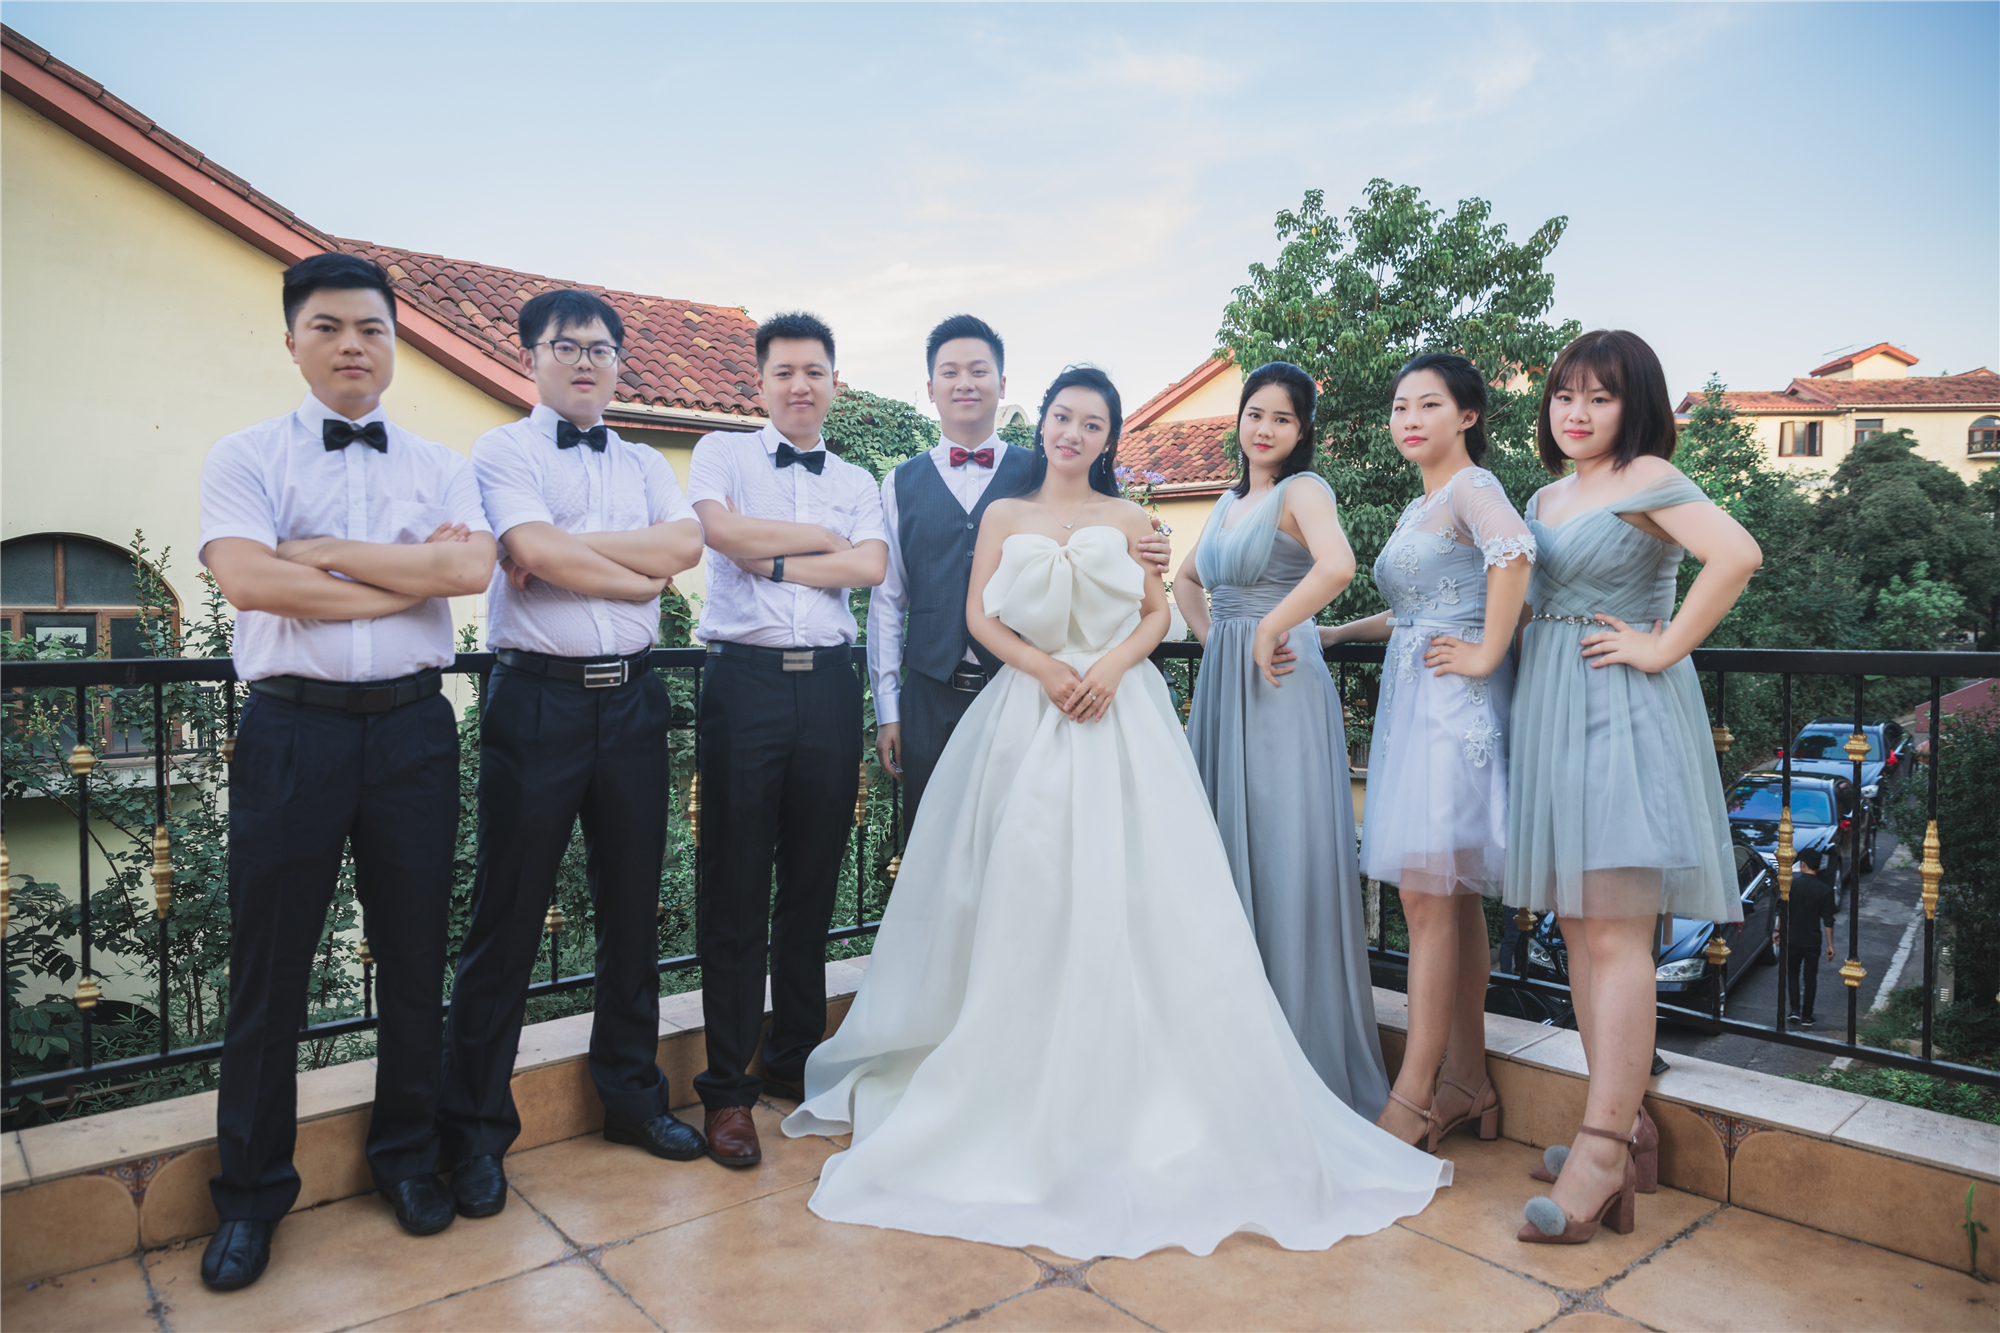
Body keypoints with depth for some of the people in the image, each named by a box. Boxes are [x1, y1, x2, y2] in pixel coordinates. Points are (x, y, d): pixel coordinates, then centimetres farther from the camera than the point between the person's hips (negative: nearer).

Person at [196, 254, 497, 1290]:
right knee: (268, 968, 7)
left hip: (412, 727, 2)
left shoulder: (439, 466, 9)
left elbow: (473, 566, -9)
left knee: (414, 957, 11)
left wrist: (322, 553, -11)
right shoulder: (245, 457, 4)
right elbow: (244, 580, -13)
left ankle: (407, 1155, 31)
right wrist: (414, 578, -10)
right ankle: (251, 1192, 26)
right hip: (292, 728, -1)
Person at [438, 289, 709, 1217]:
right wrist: (640, 572, -5)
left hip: (631, 700, 5)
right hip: (537, 699, -4)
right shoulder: (502, 451, 3)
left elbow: (685, 544, -4)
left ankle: (632, 1095, 29)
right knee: (506, 920, 3)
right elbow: (534, 556, -15)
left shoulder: (646, 465, 16)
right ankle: (476, 1129, 19)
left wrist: (569, 545, -10)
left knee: (632, 908, 13)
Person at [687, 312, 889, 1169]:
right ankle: (727, 1085, 12)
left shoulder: (857, 482, 17)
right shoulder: (722, 453, 10)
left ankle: (797, 1061, 26)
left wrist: (773, 561, -7)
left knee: (813, 886, 10)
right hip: (745, 680, -3)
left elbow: (871, 567, -1)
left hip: (828, 684, 3)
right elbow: (724, 531, -10)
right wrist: (825, 540, -1)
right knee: (733, 889, 1)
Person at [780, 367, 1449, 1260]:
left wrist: (1112, 665, -12)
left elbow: (1156, 615, 8)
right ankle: (1024, 1087, 11)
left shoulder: (1127, 519, 11)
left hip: (1117, 716, 0)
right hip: (1024, 715, 0)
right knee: (1023, 894, -2)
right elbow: (978, 615, 4)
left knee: (1123, 895, -6)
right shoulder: (1004, 515, 11)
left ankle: (1134, 1087, 6)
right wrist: (1042, 667, -12)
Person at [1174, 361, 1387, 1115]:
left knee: (1282, 862, -5)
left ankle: (1305, 1062, 8)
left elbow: (1337, 565, -27)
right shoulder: (1230, 501, 17)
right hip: (1221, 689, 8)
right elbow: (1185, 580, 32)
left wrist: (1269, 631, -17)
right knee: (1225, 859, 11)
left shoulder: (1302, 489, -6)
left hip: (1280, 689, -8)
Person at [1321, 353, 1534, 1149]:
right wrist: (1339, 633, 27)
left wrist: (1487, 656, -24)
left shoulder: (1470, 487, -8)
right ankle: (1465, 1082, 17)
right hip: (1413, 705, 10)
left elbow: (1514, 550, -29)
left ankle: (1414, 1097, 1)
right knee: (1453, 900, 10)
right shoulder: (1420, 507, 21)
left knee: (1428, 898, -8)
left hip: (1452, 708, -10)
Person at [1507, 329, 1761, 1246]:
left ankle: (1601, 1152, -6)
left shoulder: (1646, 477, -7)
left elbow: (1737, 555, -21)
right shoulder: (1545, 497, 18)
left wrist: (1664, 647, -16)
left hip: (1622, 713, -8)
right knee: (1577, 927, 9)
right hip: (1552, 713, 9)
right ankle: (1621, 1119, 18)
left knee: (1613, 934, -10)